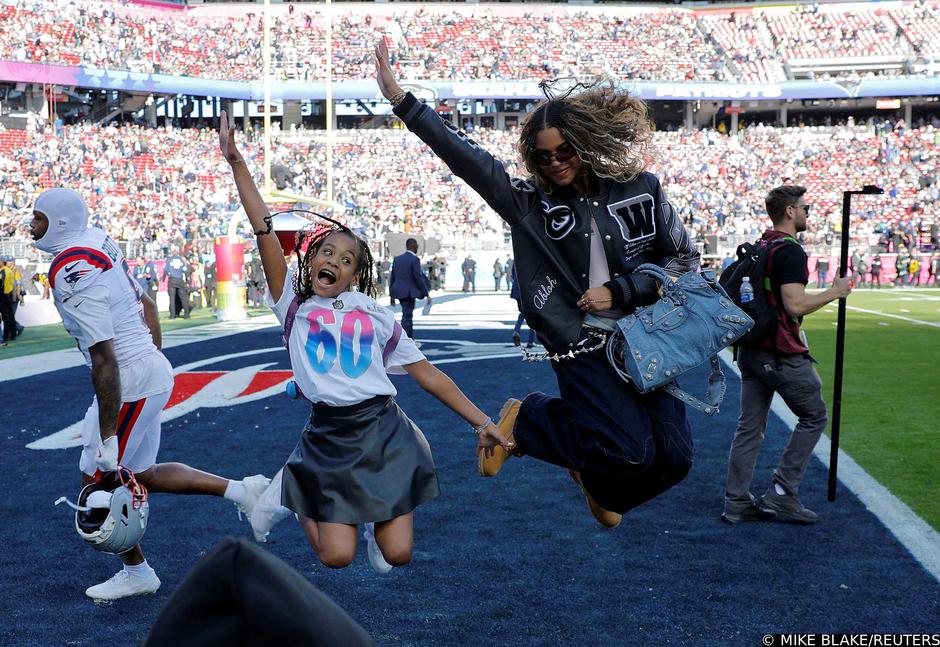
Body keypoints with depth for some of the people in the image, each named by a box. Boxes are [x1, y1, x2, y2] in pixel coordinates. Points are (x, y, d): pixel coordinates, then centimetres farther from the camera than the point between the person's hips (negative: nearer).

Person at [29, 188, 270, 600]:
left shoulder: (72, 273, -22)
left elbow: (104, 359, -25)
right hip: (153, 369, 9)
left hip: (132, 383, -9)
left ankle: (136, 572, 25)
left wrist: (108, 437, -22)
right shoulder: (98, 243, 6)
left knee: (98, 481, 7)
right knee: (139, 476, 19)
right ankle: (239, 491, 19)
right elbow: (145, 303, 17)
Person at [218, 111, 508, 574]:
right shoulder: (293, 304, 4)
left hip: (384, 431, 1)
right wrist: (235, 161, -11)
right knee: (336, 556, -7)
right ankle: (293, 494, 23)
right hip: (328, 439, -1)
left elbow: (426, 372, 7)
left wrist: (481, 423, 3)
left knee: (397, 554, -4)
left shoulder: (374, 314, 7)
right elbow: (264, 230, -4)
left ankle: (374, 514, 31)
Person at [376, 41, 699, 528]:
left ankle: (595, 476, 30)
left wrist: (620, 292, -7)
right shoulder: (531, 203, -2)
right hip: (581, 346, -3)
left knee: (673, 456, -2)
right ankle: (525, 419, 7)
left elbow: (684, 260, 6)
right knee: (631, 451, -18)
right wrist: (400, 99, -16)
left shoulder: (640, 190, 1)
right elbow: (464, 157, -9)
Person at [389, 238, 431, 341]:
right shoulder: (415, 259, -11)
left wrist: (392, 294, 18)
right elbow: (418, 278, -14)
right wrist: (427, 294, -8)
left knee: (407, 315, 19)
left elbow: (392, 277, 11)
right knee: (407, 317, -3)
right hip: (409, 293, -7)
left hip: (399, 292, 7)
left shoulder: (397, 259, 9)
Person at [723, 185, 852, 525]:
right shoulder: (791, 251, -15)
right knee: (814, 416, 7)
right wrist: (834, 292, -11)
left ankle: (737, 502, 11)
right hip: (782, 354, -9)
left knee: (749, 426, 9)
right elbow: (795, 305, -23)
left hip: (750, 350, 9)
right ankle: (782, 493, 5)